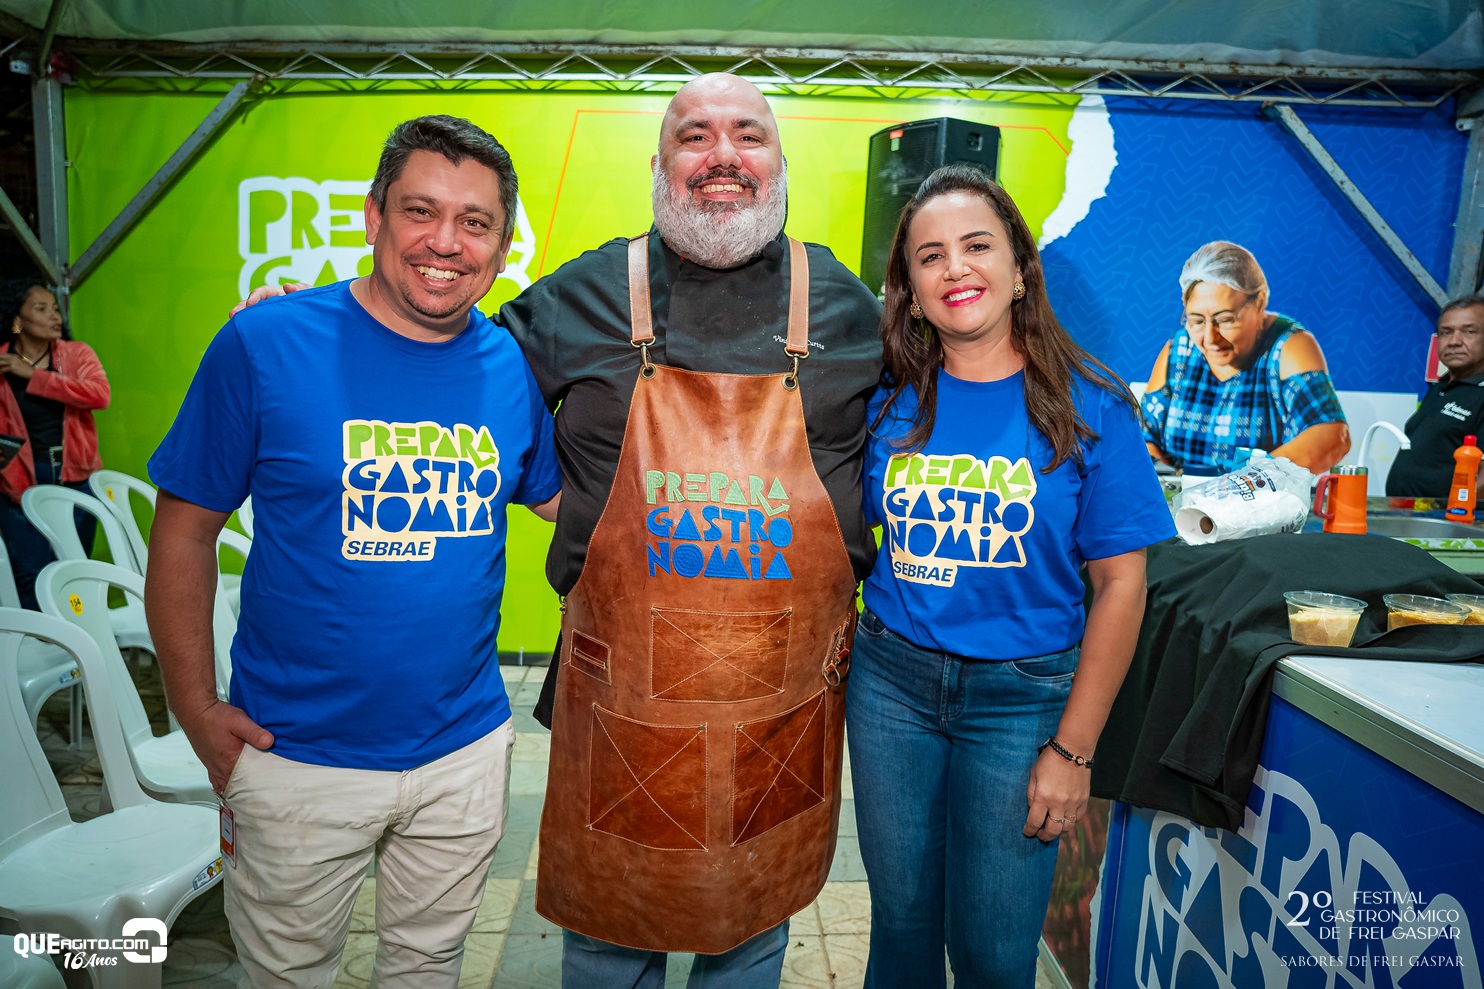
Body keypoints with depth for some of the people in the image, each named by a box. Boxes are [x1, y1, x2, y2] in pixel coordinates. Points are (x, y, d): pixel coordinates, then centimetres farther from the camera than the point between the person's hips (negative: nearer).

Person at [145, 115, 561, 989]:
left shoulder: (517, 367, -4)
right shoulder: (264, 345, -12)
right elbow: (185, 531, -6)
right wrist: (197, 709, -8)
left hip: (465, 749, 3)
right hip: (297, 757, -2)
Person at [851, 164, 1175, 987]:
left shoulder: (1088, 408, -8)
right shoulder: (890, 403, -1)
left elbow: (1120, 584, -7)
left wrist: (1073, 749, -9)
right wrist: (837, 654, -2)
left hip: (1020, 694, -2)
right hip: (891, 679, 2)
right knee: (900, 919, 17)